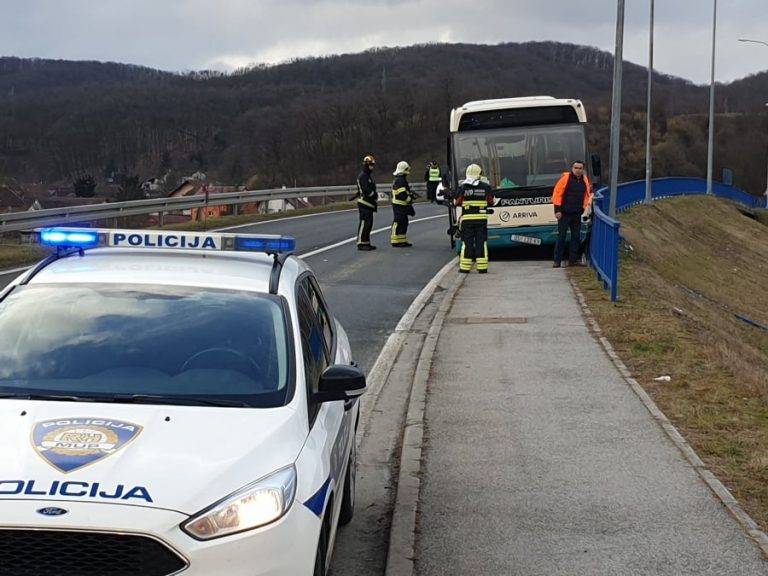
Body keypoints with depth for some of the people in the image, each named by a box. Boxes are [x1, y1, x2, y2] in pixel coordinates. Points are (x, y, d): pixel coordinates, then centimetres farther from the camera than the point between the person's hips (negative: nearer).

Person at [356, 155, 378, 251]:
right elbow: (367, 190, -21)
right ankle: (361, 243, -11)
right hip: (364, 203, -10)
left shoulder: (369, 175, 20)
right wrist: (377, 196, -15)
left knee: (369, 223, 11)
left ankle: (366, 243, 16)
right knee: (364, 223, -11)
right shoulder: (362, 176, -12)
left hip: (369, 204, 10)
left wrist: (375, 202, 16)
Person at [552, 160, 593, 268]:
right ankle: (557, 261, 0)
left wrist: (585, 207, 12)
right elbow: (557, 193, -9)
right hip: (564, 214, -5)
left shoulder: (585, 180, 9)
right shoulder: (565, 178, -8)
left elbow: (587, 195, 22)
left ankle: (573, 260, 13)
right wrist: (557, 210, -13)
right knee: (561, 237, -4)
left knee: (576, 237, 6)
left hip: (577, 214, 5)